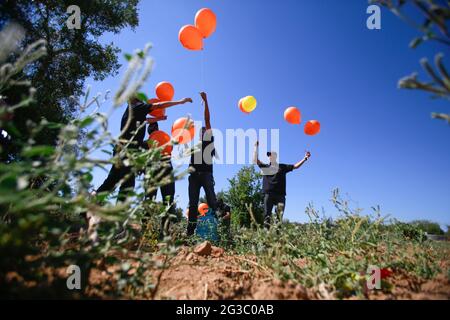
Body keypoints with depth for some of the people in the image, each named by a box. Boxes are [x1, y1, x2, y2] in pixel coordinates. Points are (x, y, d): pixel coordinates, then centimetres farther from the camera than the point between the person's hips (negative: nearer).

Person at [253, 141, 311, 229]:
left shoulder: (283, 167, 17)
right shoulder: (265, 167, 17)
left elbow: (295, 166, 14)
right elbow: (255, 160, 7)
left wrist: (305, 158, 6)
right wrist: (256, 147, 4)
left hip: (280, 194, 0)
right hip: (268, 194, 0)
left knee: (280, 216, -6)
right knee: (267, 215, -4)